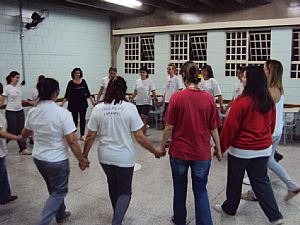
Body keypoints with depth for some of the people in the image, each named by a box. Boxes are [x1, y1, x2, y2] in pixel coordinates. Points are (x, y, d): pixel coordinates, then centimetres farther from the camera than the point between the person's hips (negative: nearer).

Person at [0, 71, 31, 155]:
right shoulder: (7, 88, -10)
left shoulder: (18, 87, 8)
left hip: (20, 111, 6)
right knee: (12, 131, 2)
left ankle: (23, 149, 10)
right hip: (11, 112, -6)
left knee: (21, 130, 5)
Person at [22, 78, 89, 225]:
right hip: (57, 160, -6)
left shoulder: (32, 112, -5)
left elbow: (24, 134, 12)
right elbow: (72, 141, -22)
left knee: (54, 188, 26)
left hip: (38, 158, 7)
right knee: (59, 192, 14)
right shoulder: (62, 113, -22)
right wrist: (82, 160, -10)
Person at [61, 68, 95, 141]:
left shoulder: (83, 81, 3)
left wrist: (92, 100, 3)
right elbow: (67, 94, -6)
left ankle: (82, 135, 13)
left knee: (82, 119, 4)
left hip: (83, 103, 3)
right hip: (74, 104, -2)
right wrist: (62, 103, -14)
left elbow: (87, 92, 7)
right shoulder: (70, 83, -4)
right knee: (75, 119, 2)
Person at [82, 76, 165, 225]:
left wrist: (84, 156, 10)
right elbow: (139, 137, -14)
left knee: (113, 186, 28)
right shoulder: (129, 108, -14)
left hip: (105, 156, 4)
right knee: (124, 192, 16)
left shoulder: (98, 108, -6)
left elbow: (90, 137, -4)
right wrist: (156, 152, -2)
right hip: (124, 157, -3)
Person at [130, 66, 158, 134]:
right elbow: (135, 93, 14)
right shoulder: (137, 81, 9)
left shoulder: (149, 81, -3)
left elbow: (153, 92, -8)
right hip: (138, 103, 5)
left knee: (143, 117, -13)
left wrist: (156, 99, -20)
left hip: (147, 103, -5)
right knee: (141, 118, 7)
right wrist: (131, 100, 11)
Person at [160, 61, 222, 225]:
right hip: (202, 153, 1)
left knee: (180, 188, 19)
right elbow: (214, 129, -1)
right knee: (200, 190, 16)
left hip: (179, 151, -1)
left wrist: (162, 146, 6)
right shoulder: (209, 99, -7)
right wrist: (218, 149, 13)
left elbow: (169, 127, -8)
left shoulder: (176, 97, -12)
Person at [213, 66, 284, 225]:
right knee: (261, 181, 16)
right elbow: (272, 125, 11)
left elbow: (230, 126, -17)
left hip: (241, 150, -6)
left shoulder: (242, 102, -21)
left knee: (235, 181, 14)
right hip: (264, 149, 6)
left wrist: (222, 146, -6)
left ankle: (230, 208, 33)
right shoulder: (269, 102, -1)